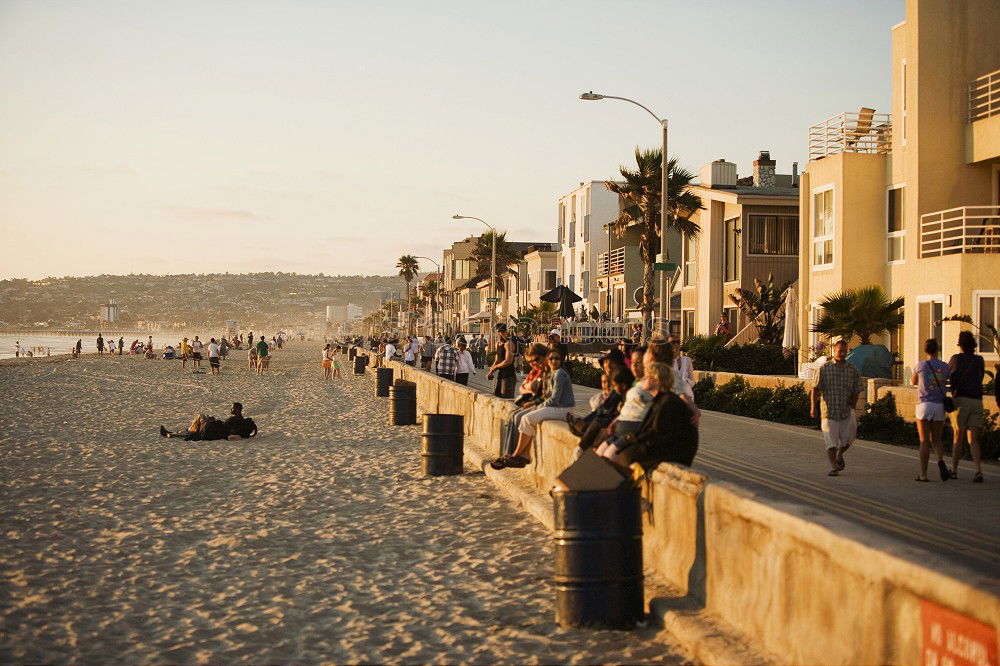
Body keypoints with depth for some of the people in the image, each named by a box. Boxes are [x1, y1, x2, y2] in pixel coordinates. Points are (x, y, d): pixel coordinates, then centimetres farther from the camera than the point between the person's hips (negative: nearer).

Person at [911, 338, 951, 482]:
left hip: (924, 404, -2)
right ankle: (940, 460, -17)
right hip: (939, 406, 2)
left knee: (924, 441, 1)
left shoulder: (920, 366, -3)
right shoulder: (945, 366, 4)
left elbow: (913, 382, 16)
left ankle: (923, 474, -1)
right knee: (936, 439, 14)